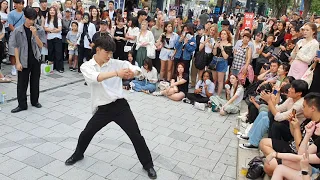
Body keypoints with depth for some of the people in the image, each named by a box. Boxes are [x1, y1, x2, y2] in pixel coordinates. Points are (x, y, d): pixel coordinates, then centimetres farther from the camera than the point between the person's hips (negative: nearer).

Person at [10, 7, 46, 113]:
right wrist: (18, 62, -8)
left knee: (35, 82, 12)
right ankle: (22, 105, 13)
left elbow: (41, 45, -7)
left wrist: (35, 34, -21)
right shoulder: (18, 30, -6)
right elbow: (16, 47, -3)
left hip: (36, 60, 1)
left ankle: (35, 101, 27)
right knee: (22, 83, 3)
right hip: (23, 60, -1)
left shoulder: (39, 30, -4)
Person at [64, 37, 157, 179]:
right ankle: (78, 154, 44)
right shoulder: (86, 66, -3)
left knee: (136, 135, 0)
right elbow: (96, 77, -26)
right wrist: (117, 73, -40)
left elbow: (137, 69, -7)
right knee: (86, 134, 11)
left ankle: (148, 165, 20)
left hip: (120, 105, 0)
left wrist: (132, 73, -32)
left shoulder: (115, 63, 0)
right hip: (103, 109, 0)